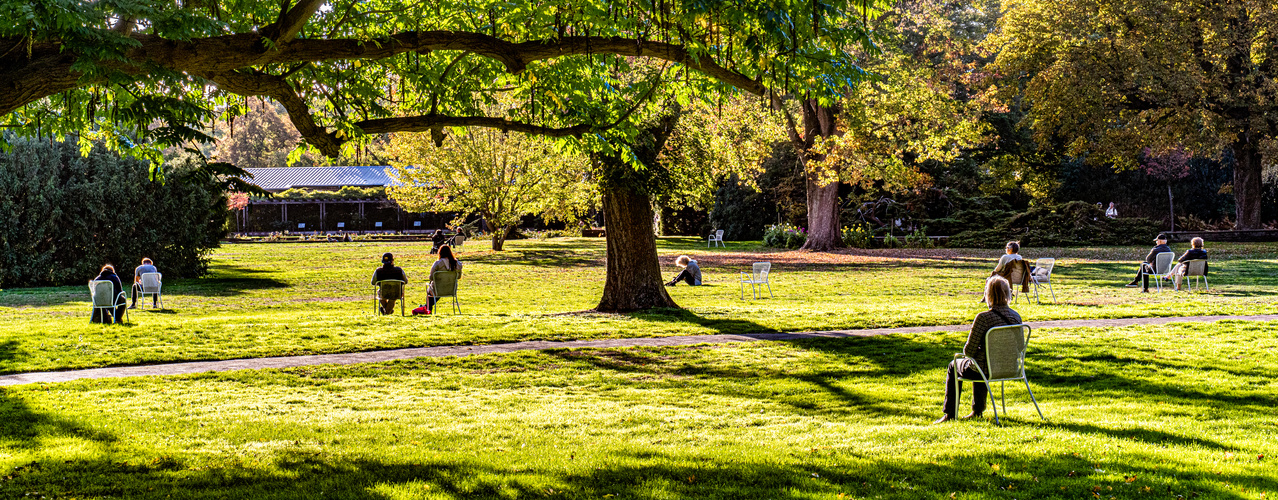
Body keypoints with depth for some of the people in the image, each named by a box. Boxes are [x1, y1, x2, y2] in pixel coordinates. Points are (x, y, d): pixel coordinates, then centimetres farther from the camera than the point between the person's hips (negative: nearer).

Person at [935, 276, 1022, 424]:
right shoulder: (1016, 316, -5)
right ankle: (977, 411, 45)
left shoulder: (983, 318, -24)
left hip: (987, 369, -6)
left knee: (954, 366, 25)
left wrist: (970, 353, 6)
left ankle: (949, 414, 30)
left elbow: (969, 350, -19)